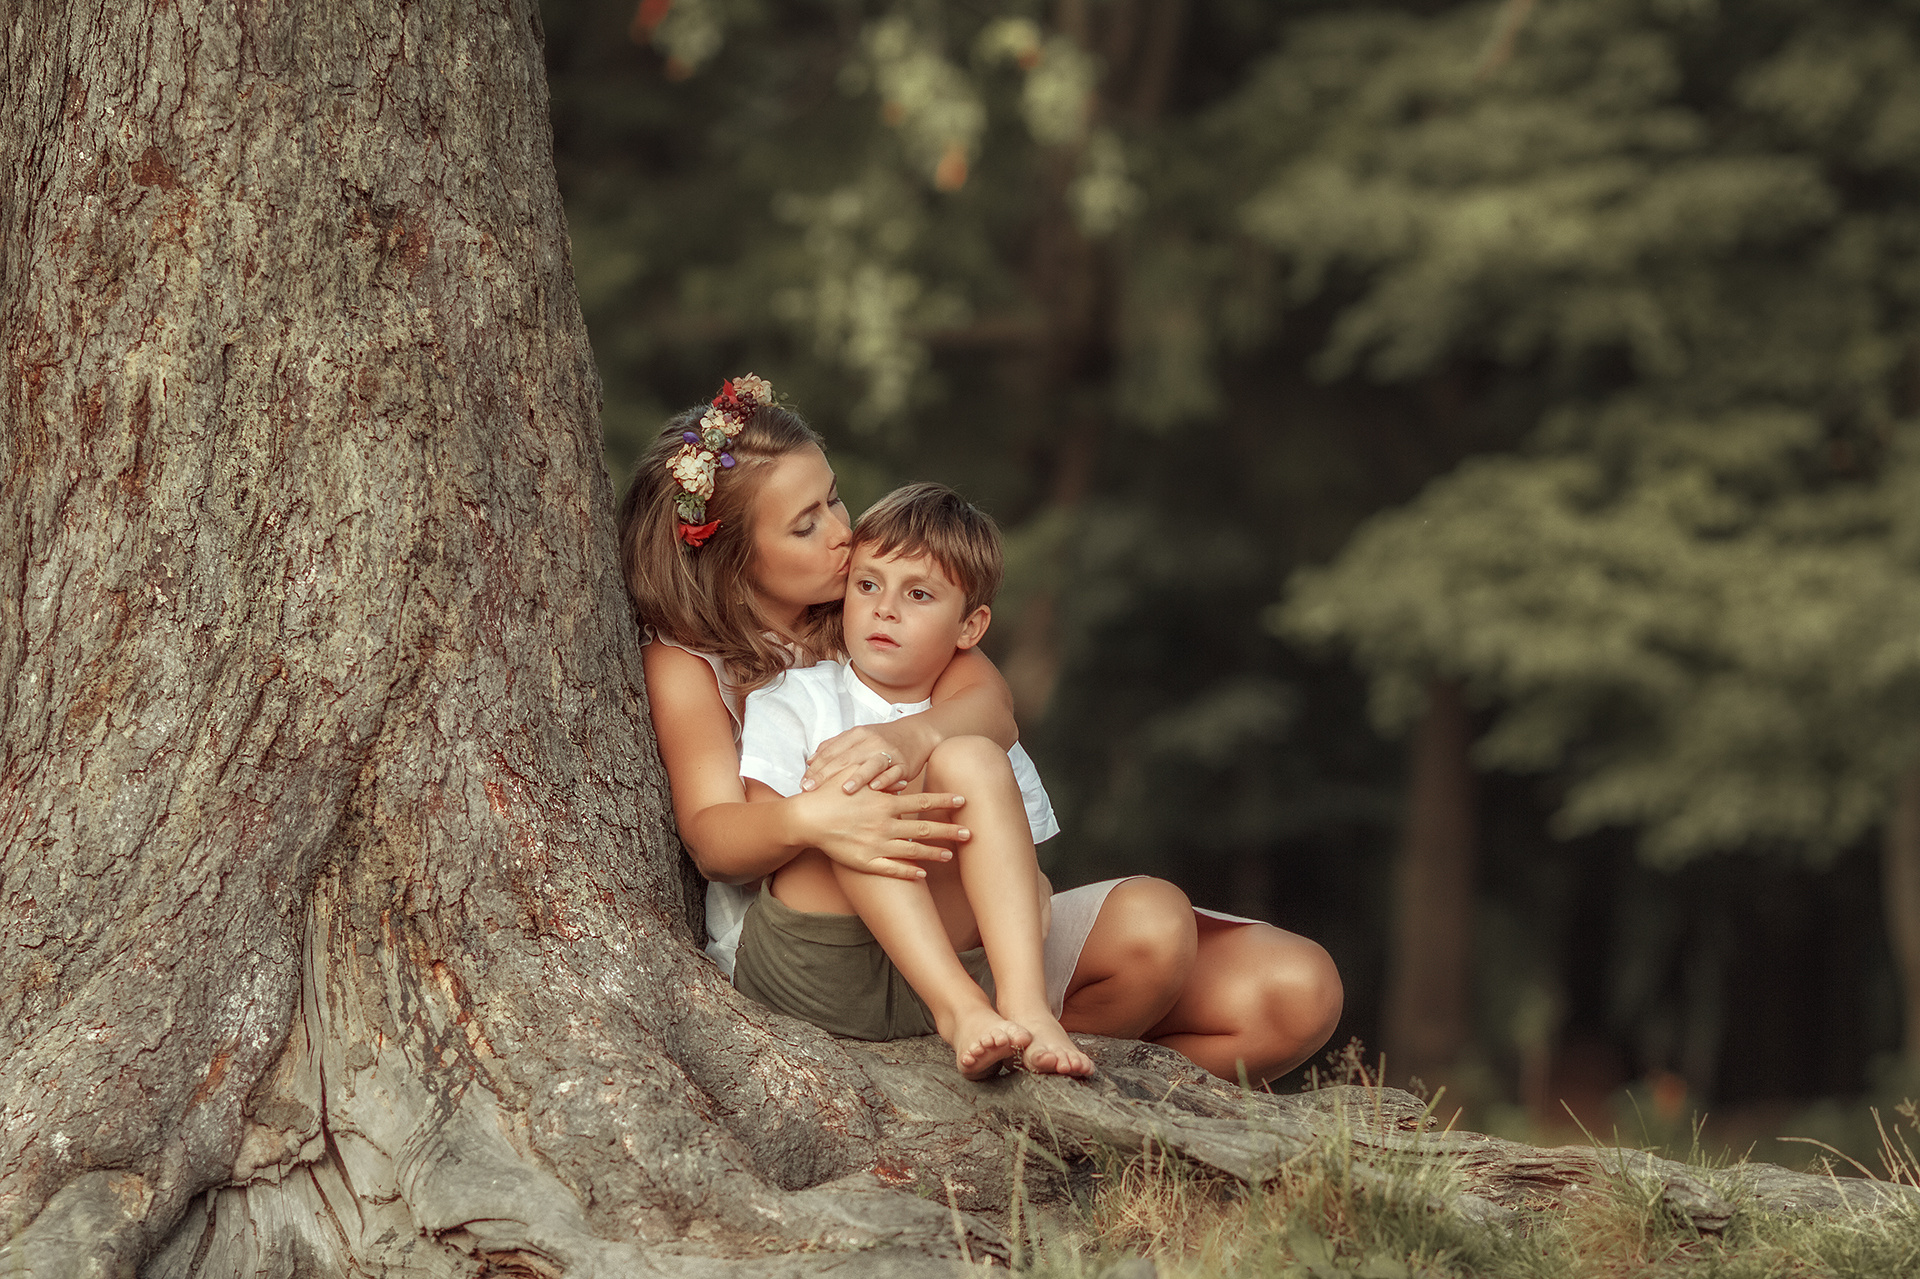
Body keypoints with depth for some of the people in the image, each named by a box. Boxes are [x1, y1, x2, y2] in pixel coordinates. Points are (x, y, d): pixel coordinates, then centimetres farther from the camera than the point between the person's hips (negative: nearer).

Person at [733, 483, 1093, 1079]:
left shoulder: (987, 734, 20)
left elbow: (1030, 881, 15)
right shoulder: (791, 704, 12)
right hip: (810, 965, -2)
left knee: (971, 760, -17)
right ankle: (959, 1010, -35)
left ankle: (1022, 1002, -34)